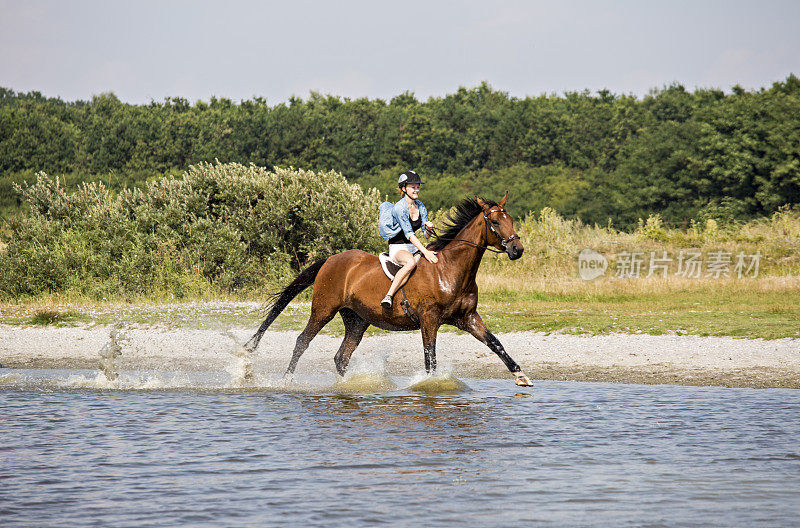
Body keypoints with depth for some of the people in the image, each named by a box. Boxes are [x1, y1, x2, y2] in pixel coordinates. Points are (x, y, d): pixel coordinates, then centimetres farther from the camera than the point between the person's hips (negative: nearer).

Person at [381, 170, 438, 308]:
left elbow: (426, 235, 9)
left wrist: (428, 228, -16)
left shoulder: (420, 206, 7)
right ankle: (389, 296, -39)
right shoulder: (399, 208, -16)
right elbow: (409, 233, -25)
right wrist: (425, 252, -34)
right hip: (397, 248, -7)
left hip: (414, 247, 7)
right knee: (411, 262, -40)